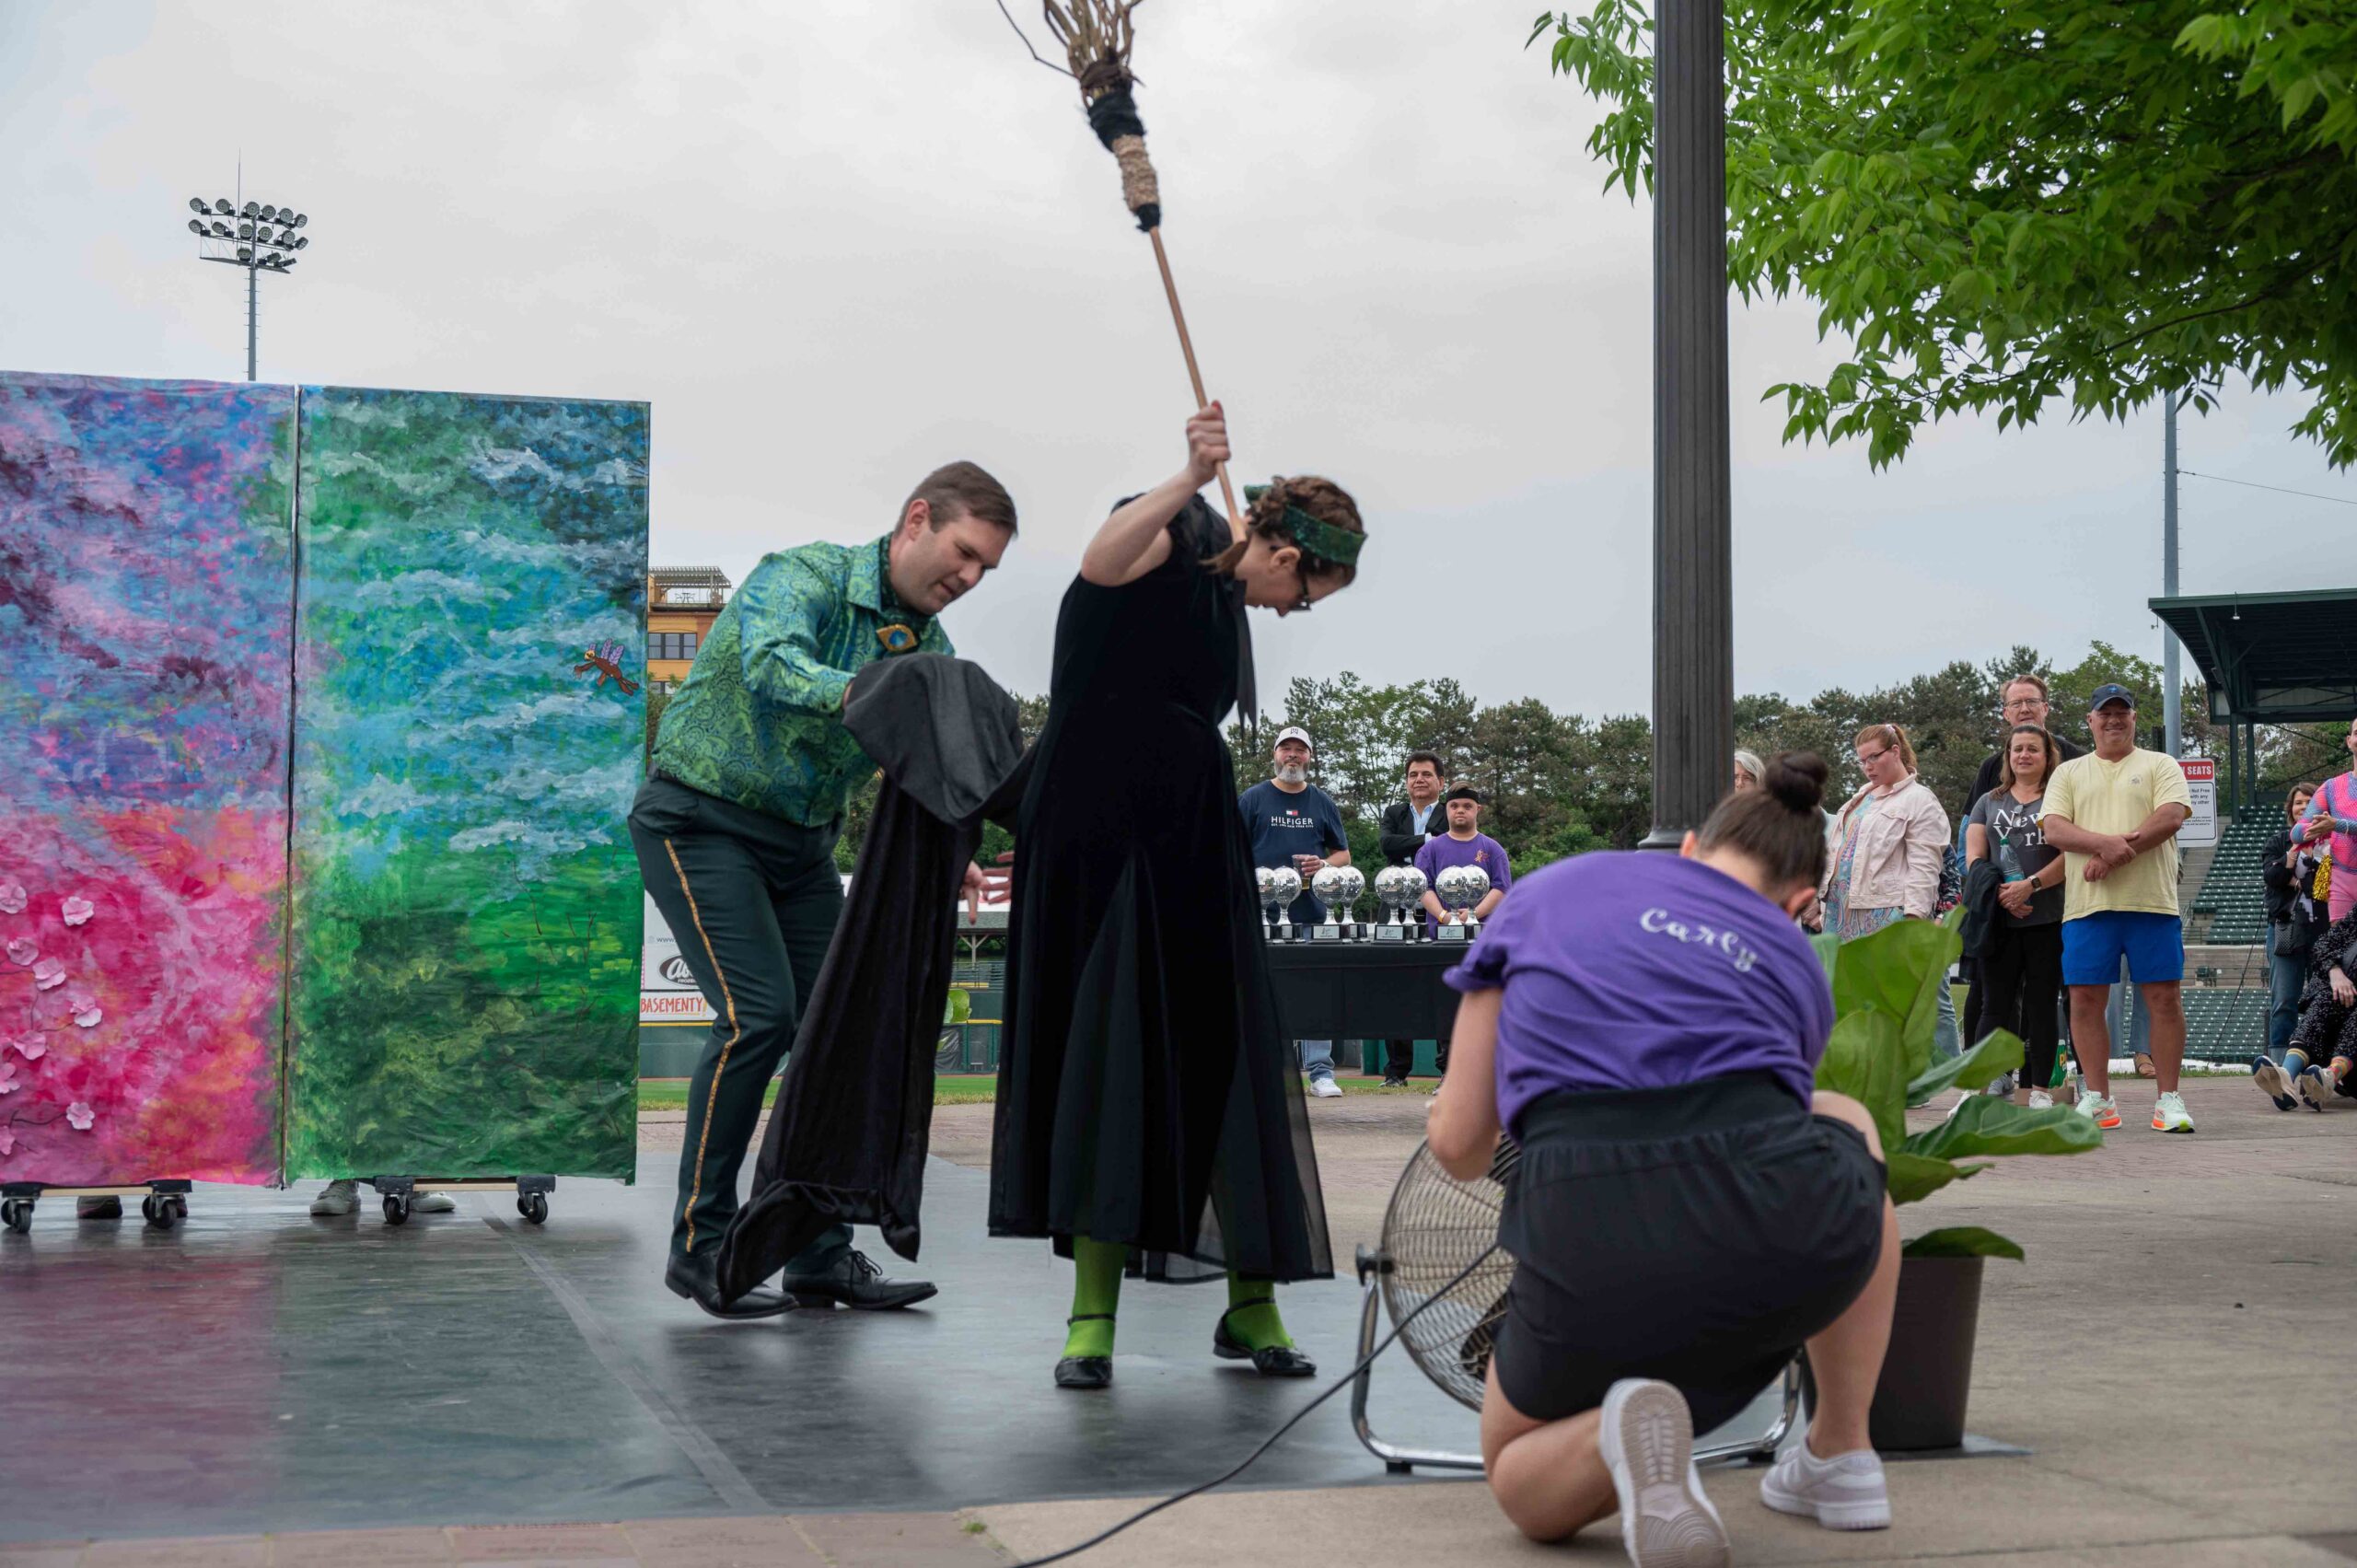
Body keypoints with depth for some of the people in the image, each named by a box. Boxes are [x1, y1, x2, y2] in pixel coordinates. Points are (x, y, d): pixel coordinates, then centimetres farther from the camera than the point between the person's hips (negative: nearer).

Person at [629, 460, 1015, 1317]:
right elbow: (772, 665, -41)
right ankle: (699, 1244, -9)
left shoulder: (931, 649, 3)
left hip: (801, 840, 8)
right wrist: (856, 692, -59)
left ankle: (823, 1254, 7)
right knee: (760, 1013, -19)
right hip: (703, 820, -8)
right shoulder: (803, 576, -19)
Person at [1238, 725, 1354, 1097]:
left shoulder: (1323, 803, 15)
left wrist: (1323, 865, -3)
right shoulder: (1252, 799, 8)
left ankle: (1321, 1072, -2)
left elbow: (1344, 854, 19)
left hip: (1312, 913, 2)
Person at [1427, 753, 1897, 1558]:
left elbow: (1457, 1142, 17)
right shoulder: (1795, 962, 25)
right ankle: (1840, 1456, 34)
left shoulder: (1548, 892, 22)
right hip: (1791, 1240, 1)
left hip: (1591, 1246, -1)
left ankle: (1617, 1439, -5)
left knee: (1521, 1484, 32)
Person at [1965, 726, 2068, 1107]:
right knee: (1997, 1003, 1)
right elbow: (1974, 854, 8)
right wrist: (2000, 893, -8)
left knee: (2042, 1003, 1)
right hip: (1999, 919, 3)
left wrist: (2031, 885, -15)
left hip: (2047, 918, -2)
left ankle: (2037, 1089, 4)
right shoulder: (1989, 802, 17)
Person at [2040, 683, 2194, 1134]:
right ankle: (2097, 1099, 7)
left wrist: (2114, 856, -15)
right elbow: (2054, 829, 2)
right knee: (2085, 999, -1)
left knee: (2164, 998, -3)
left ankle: (2168, 1098, 3)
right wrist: (2105, 842, -17)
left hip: (2151, 901, -2)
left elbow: (2171, 816, -6)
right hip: (2086, 906, 2)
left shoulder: (2160, 766, 11)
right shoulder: (2068, 773, 16)